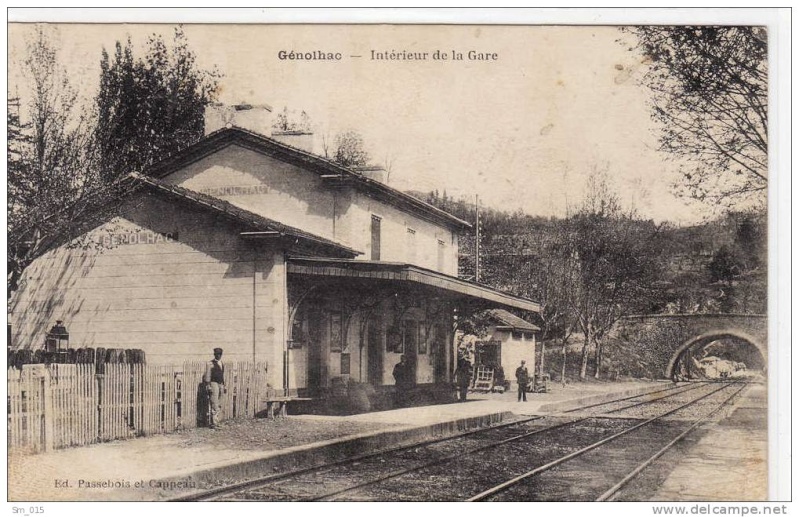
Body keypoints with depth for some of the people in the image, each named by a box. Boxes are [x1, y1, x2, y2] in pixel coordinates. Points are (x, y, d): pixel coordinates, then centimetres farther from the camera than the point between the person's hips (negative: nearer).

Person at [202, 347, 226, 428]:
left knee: (218, 405, 6)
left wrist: (223, 386, 21)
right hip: (213, 383, -7)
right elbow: (207, 376, -6)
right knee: (214, 405, -12)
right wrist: (208, 387, -12)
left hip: (220, 384, 7)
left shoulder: (222, 364, 17)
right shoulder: (210, 363, -4)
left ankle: (211, 422, 11)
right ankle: (214, 423, -14)